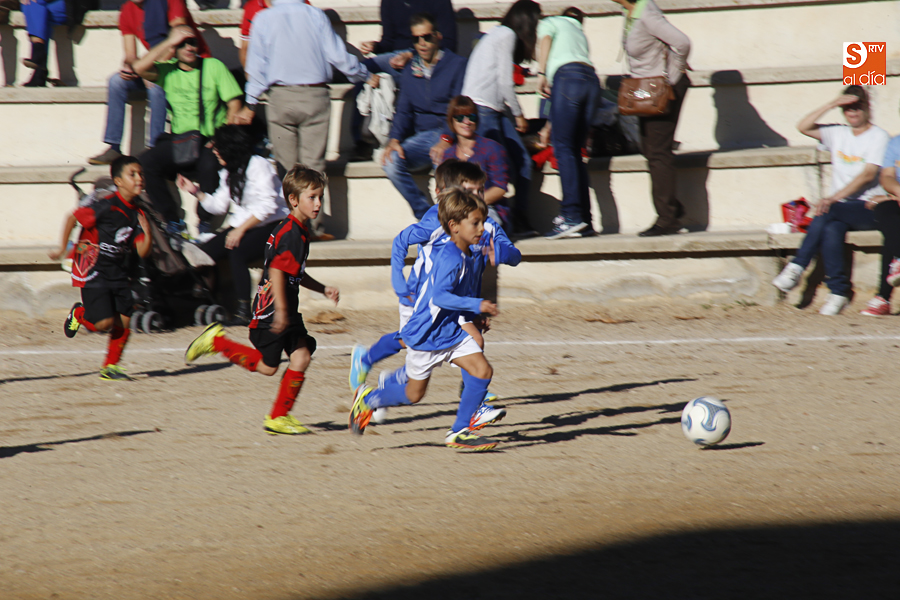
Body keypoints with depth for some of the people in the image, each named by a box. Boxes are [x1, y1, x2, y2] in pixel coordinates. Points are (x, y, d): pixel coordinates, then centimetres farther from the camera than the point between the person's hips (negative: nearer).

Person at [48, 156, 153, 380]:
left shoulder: (137, 214, 3)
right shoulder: (106, 206, -17)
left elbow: (142, 252, 3)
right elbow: (73, 218, -9)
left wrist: (147, 233, -17)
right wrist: (63, 248, -2)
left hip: (119, 274, 6)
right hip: (93, 272, -6)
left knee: (124, 321, -1)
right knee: (105, 322, -13)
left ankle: (110, 367, 15)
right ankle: (79, 314, 21)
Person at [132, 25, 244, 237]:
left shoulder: (213, 66, 7)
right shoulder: (167, 70, 11)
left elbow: (234, 103, 2)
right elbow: (139, 68, -9)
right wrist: (169, 42, -7)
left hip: (209, 141, -2)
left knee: (209, 164, -36)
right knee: (146, 162, -25)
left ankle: (205, 222, -14)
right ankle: (173, 221, -13)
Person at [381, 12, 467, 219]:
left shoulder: (456, 65, 1)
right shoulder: (410, 72, 17)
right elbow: (404, 111, 16)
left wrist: (447, 140, -23)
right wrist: (394, 140, -5)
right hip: (423, 136, 5)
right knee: (391, 162, -23)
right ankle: (425, 216, -13)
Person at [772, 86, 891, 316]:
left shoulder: (878, 136, 2)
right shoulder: (838, 134, 19)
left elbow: (868, 175, -12)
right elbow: (803, 127, 9)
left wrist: (834, 198, -22)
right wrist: (831, 105, 0)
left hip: (867, 209, -4)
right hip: (840, 210, 4)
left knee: (826, 214, -33)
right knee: (831, 230, -31)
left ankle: (797, 267, -32)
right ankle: (838, 292, -31)